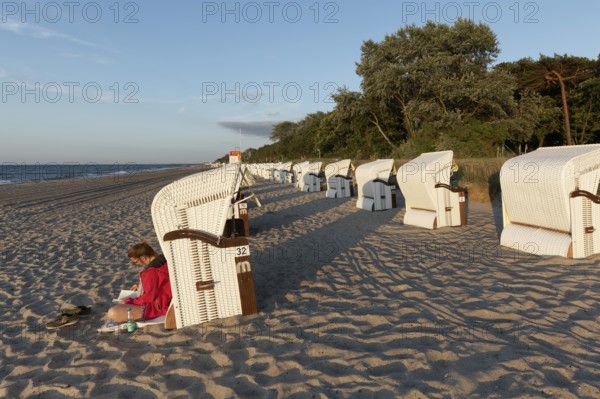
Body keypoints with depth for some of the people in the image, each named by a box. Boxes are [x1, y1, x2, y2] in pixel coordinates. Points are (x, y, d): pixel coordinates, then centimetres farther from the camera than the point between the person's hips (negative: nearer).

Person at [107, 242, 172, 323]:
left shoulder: (151, 272, -28)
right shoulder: (162, 260, 1)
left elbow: (148, 297, -25)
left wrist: (128, 302, -14)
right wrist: (140, 285, 20)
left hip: (156, 307, -10)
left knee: (113, 313, -22)